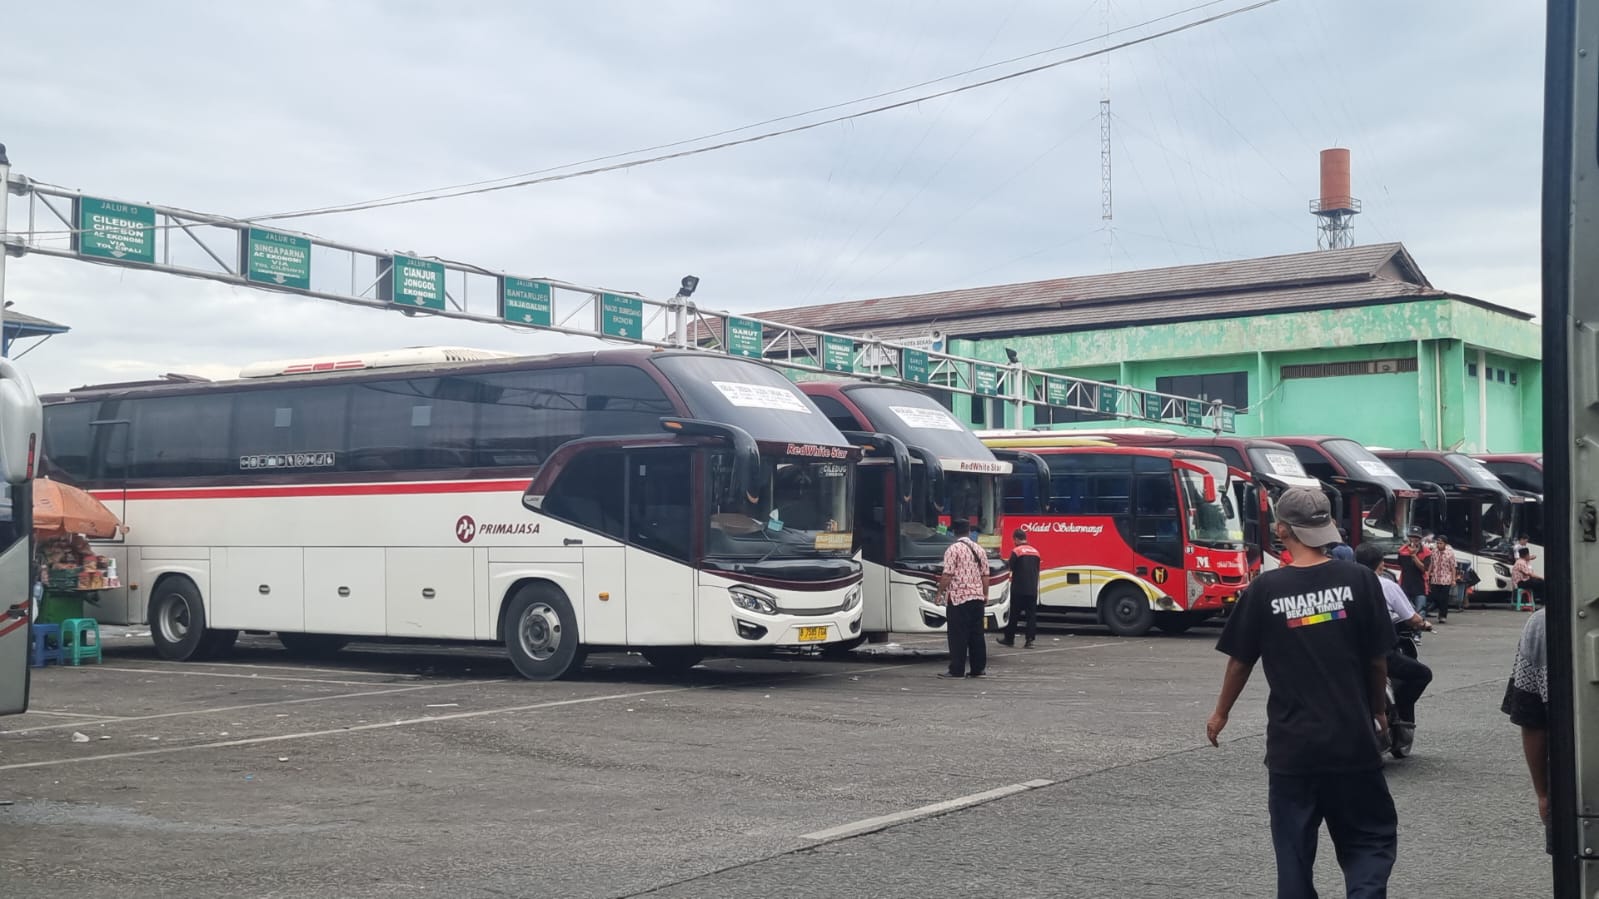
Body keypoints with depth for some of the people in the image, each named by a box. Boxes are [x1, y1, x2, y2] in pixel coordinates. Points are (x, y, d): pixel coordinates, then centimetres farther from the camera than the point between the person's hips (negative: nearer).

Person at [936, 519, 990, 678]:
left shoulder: (953, 549, -8)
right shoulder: (979, 550, 10)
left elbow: (947, 575, -13)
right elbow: (985, 575, 11)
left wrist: (940, 592, -2)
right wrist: (985, 595, 19)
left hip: (958, 597, -6)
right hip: (978, 597, 6)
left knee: (958, 635, -4)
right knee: (977, 634, 9)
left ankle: (957, 670, -4)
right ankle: (978, 669, 11)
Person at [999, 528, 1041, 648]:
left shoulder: (1016, 551, -9)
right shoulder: (1035, 551, 9)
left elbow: (1011, 568, -7)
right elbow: (1037, 570, 14)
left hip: (1018, 589, -4)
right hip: (1032, 589, 4)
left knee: (1014, 614, 6)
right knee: (1031, 615, 4)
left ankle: (1009, 639, 15)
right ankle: (1029, 640, -2)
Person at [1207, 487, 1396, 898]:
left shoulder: (1265, 590, -6)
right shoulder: (1359, 580, -6)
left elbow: (1240, 661, 2)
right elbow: (1377, 659, 1)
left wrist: (1221, 714, 18)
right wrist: (1379, 711, 18)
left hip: (1291, 744, 0)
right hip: (1352, 740, 0)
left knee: (1294, 849, 12)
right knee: (1371, 838, 12)